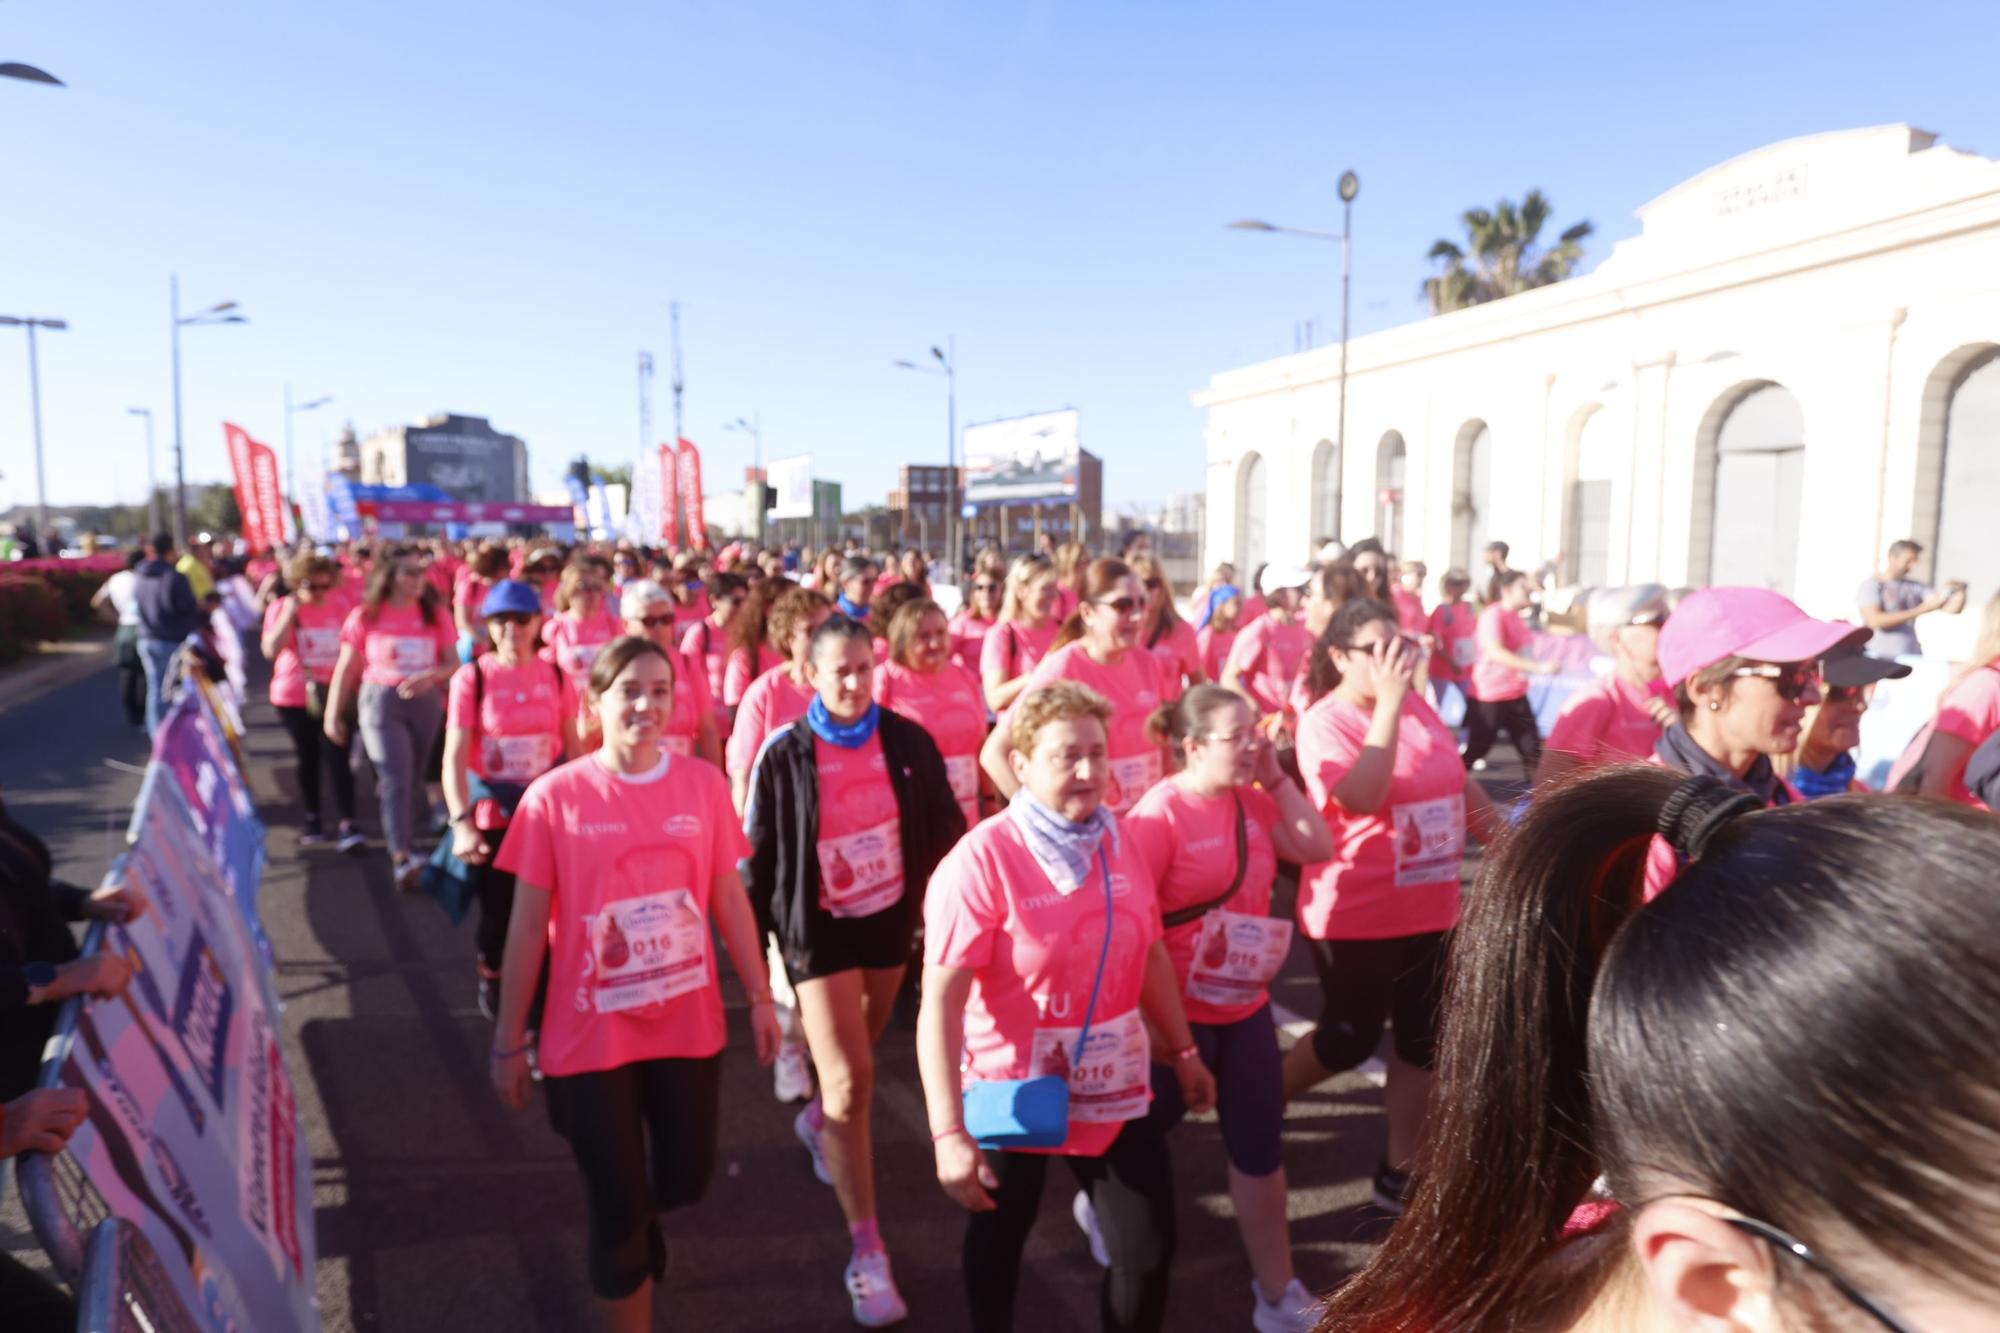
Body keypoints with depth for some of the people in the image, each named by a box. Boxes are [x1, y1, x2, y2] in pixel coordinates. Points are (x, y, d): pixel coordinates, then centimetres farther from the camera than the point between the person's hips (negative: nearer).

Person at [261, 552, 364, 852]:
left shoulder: (341, 604, 1)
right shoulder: (281, 608, -4)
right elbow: (271, 650, -17)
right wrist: (290, 613, -20)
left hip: (334, 695, 0)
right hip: (294, 697, 0)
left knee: (337, 758, -9)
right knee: (308, 759, 14)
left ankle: (347, 825, -9)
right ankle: (311, 820, 30)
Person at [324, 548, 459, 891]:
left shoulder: (435, 615, 4)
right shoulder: (366, 616, -1)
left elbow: (453, 664, 4)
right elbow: (347, 669, 3)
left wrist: (430, 675, -17)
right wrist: (333, 714, 3)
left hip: (427, 702, 3)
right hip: (381, 700, -3)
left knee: (414, 777, 11)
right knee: (396, 778, -13)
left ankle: (404, 841, 31)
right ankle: (402, 856, -19)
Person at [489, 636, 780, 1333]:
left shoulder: (703, 784, -5)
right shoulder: (555, 795, -13)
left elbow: (730, 899, 3)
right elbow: (527, 924, -6)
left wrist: (760, 997, 6)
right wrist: (509, 1040, -1)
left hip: (689, 1026, 3)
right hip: (590, 1036, -3)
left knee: (685, 1180, 19)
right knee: (620, 1213, 8)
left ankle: (636, 1220, 54)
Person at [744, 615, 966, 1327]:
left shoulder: (907, 740, -7)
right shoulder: (785, 753, -11)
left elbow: (944, 825, 1)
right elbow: (759, 852, -4)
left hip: (891, 917, 3)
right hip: (819, 926, -3)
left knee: (860, 1053, 23)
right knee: (851, 1081, -8)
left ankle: (818, 1119, 57)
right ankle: (868, 1252, 4)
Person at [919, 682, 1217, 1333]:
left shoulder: (1118, 842, -4)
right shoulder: (982, 859, -23)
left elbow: (1150, 954, 9)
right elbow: (940, 1001, -25)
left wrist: (1183, 1050, 16)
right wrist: (948, 1132, -29)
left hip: (1112, 1088, 4)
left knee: (1148, 1251, 12)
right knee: (998, 1242, 21)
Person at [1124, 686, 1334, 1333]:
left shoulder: (1253, 800, 1)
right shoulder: (1159, 814, -21)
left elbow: (1318, 849, -2)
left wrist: (1276, 777, -8)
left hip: (1245, 1004, 6)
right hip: (1178, 1009, -6)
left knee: (1260, 1142, 11)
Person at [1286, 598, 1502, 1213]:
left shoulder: (1418, 706, 4)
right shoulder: (1323, 722, -16)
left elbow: (1461, 782, 13)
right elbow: (1362, 797, -31)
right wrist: (1388, 703, -30)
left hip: (1432, 908, 7)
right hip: (1356, 918, -7)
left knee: (1424, 1040, 12)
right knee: (1350, 1038, 8)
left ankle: (1399, 1172, 27)